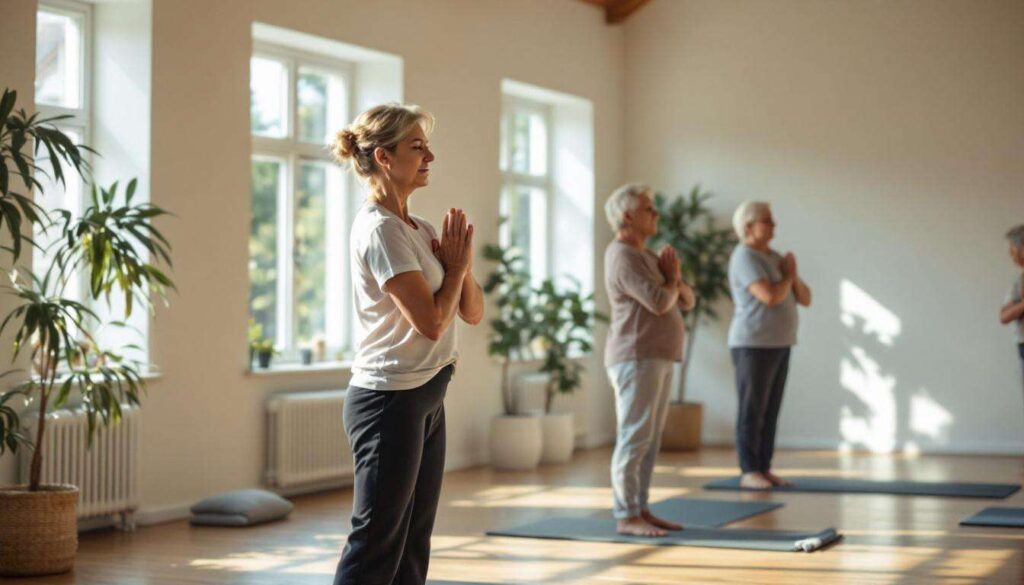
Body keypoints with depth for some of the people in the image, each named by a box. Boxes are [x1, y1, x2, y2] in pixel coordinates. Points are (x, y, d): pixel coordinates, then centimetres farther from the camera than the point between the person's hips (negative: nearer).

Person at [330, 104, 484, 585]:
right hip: (390, 400, -9)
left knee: (413, 545, 12)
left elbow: (473, 313, 13)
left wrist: (461, 264, -5)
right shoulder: (378, 230, -14)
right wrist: (457, 265, -4)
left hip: (424, 400, 9)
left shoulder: (420, 230, 13)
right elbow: (431, 321, -20)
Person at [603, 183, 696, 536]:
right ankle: (626, 517, -9)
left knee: (649, 440, 9)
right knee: (634, 438, -10)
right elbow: (659, 302, -22)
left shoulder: (647, 257, 19)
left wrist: (674, 278, -2)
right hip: (636, 358, -10)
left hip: (657, 360, 10)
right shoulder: (623, 257, -12)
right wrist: (671, 279, -2)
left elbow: (686, 301, 18)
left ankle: (640, 510, 12)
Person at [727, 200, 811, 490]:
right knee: (752, 411, -6)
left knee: (770, 411, 8)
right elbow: (770, 297, -26)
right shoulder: (745, 258, -14)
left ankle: (763, 469, 13)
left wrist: (793, 277, -6)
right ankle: (749, 472, -1)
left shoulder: (775, 259, 15)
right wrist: (788, 275, -7)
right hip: (753, 346, -9)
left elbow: (805, 299, 13)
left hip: (778, 345, 9)